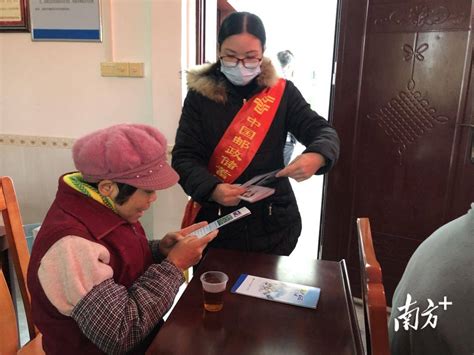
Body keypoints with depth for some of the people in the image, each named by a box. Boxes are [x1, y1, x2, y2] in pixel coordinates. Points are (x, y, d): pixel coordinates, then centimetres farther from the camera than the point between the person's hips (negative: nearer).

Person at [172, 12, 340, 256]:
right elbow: (184, 158, -9)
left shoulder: (281, 92, -2)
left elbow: (322, 131, -5)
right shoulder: (200, 94, -5)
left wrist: (317, 156, -30)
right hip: (216, 220, 0)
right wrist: (212, 190, -28)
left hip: (273, 221, 1)